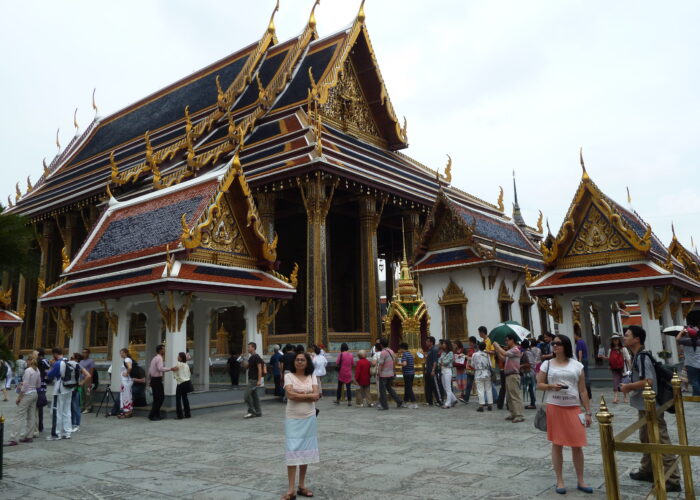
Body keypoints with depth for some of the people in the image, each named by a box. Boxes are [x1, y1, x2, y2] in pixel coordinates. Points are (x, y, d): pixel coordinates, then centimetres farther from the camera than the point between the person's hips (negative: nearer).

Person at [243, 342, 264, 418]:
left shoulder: (256, 357, -14)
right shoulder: (251, 357, 15)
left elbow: (259, 368, -19)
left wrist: (259, 380, -23)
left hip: (254, 380, -10)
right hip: (251, 380, 10)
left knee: (246, 395, -11)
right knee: (254, 396, 11)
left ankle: (251, 412, -4)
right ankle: (258, 412, 16)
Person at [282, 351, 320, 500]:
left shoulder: (312, 377, 3)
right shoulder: (289, 376, -4)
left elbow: (316, 396, -8)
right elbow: (290, 394, -19)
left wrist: (299, 394, -15)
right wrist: (308, 395, -14)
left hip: (309, 419, 3)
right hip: (293, 419, -3)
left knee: (306, 451, 10)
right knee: (292, 452, -5)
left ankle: (301, 486, 22)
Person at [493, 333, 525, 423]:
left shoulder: (515, 350, -12)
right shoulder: (510, 350, 17)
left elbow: (504, 353, -25)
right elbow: (503, 359, 18)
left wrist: (497, 346, -12)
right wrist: (497, 350, 11)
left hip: (513, 375, -10)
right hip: (508, 375, 10)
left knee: (515, 396, -10)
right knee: (509, 396, 13)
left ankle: (519, 415, -9)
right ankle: (513, 414, 20)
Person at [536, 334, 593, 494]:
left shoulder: (577, 365, 4)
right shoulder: (547, 364, 2)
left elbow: (583, 391, 5)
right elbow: (539, 384, 6)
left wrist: (588, 412, 2)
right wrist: (551, 386, -15)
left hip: (573, 408, 1)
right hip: (554, 408, -1)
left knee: (577, 445, 4)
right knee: (557, 444, 7)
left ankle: (580, 481, 20)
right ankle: (560, 481, 18)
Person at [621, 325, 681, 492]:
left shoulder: (642, 356, -21)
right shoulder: (638, 356, 11)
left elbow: (648, 381, -27)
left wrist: (628, 387, -15)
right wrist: (630, 387, 9)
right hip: (645, 406, 11)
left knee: (660, 443, -3)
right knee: (646, 440, 20)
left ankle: (672, 480, 4)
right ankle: (647, 471, 32)